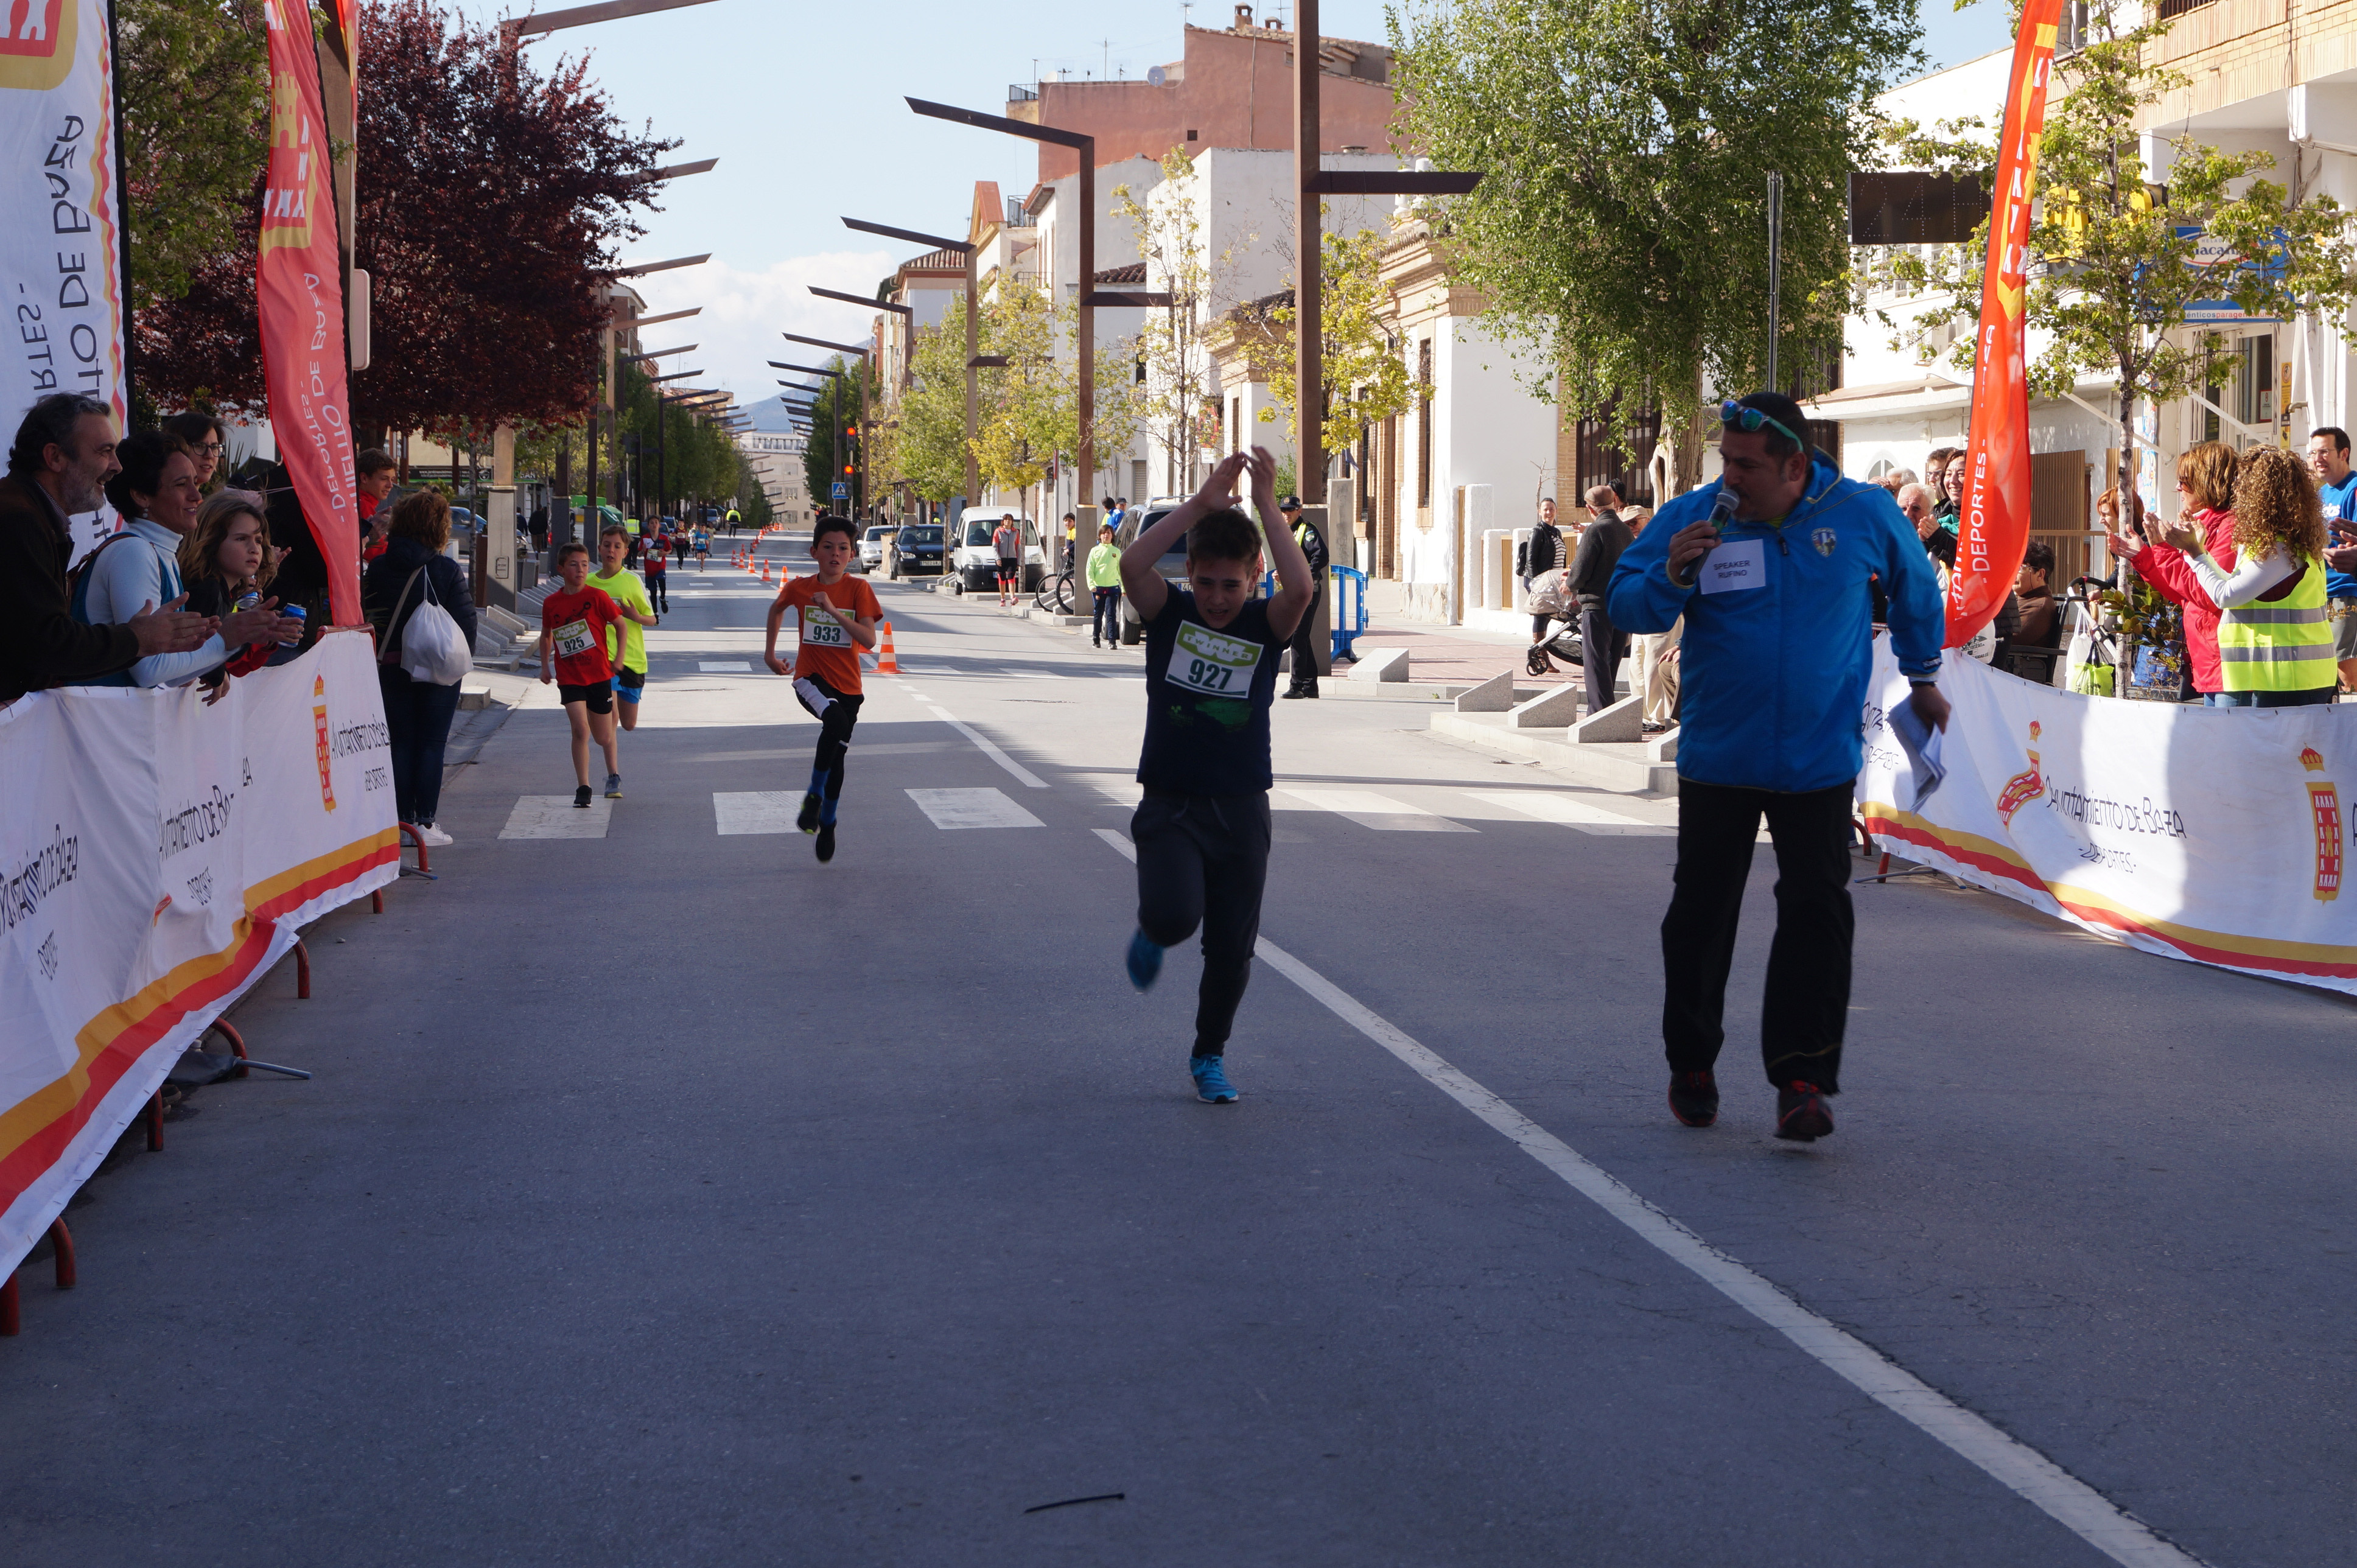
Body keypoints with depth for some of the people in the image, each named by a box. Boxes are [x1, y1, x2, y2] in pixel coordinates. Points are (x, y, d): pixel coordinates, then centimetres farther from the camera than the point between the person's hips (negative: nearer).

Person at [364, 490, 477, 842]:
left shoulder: (377, 568, -2)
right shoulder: (448, 571, -10)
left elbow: (367, 614, 2)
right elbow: (466, 621, -8)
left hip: (391, 667, 3)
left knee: (402, 744, 10)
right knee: (432, 745, 3)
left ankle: (403, 822, 9)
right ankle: (425, 823, 1)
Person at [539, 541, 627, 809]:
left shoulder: (597, 597, -7)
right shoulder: (551, 603, 0)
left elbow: (621, 624, 2)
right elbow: (546, 635, 18)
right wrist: (545, 666, 12)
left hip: (599, 675, -1)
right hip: (569, 678, 1)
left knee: (604, 737, 9)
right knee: (581, 730, -17)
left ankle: (613, 775, 40)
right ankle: (582, 789, -8)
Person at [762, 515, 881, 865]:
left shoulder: (858, 589, -7)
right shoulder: (799, 588, -2)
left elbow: (869, 640, -18)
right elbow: (776, 609, 22)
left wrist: (834, 610, -25)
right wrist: (770, 651, 22)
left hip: (847, 683, 1)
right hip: (811, 678, -1)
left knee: (837, 754, 9)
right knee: (836, 721, -32)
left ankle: (827, 823, 31)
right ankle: (814, 795, -17)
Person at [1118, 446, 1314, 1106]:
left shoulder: (1266, 624, -3)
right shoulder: (1170, 614, -3)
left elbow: (1300, 588, -27)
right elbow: (1132, 564, -24)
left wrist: (1266, 504, -25)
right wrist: (1205, 500, -25)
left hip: (1241, 809, 1)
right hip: (1170, 802, -1)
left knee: (1232, 948, 7)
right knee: (1174, 915, -25)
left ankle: (1210, 1055, 31)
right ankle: (1153, 934, 13)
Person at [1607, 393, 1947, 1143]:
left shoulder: (1864, 515, -3)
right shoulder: (1690, 519, -6)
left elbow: (1915, 586, 16)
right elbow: (1623, 604, -2)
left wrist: (1922, 675, 25)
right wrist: (1672, 578, -23)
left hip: (1819, 762, -1)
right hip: (1716, 759, 1)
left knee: (1816, 913, -8)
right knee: (1702, 912, 7)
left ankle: (1801, 1078, -4)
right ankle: (1691, 1064, 24)